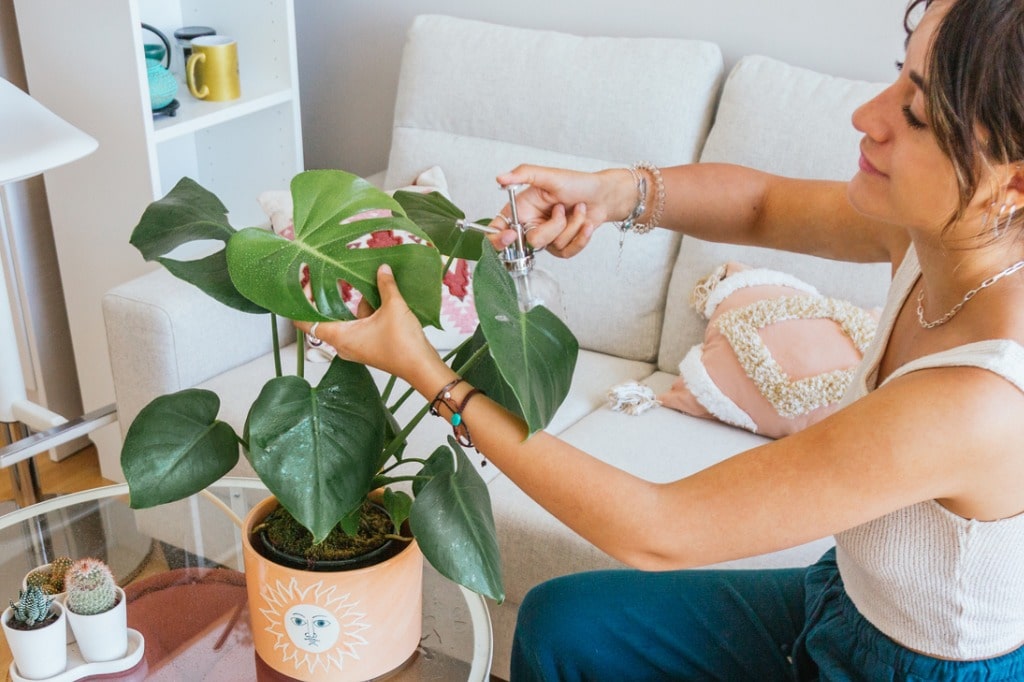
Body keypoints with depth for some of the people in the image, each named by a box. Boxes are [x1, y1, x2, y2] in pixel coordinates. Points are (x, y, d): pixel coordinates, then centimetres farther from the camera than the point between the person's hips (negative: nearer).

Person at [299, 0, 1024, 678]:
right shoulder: (947, 226, -16)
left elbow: (656, 532, -30)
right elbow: (762, 203, 4)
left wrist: (427, 371, -25)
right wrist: (612, 192, -16)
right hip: (846, 597, 6)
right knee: (560, 620, 9)